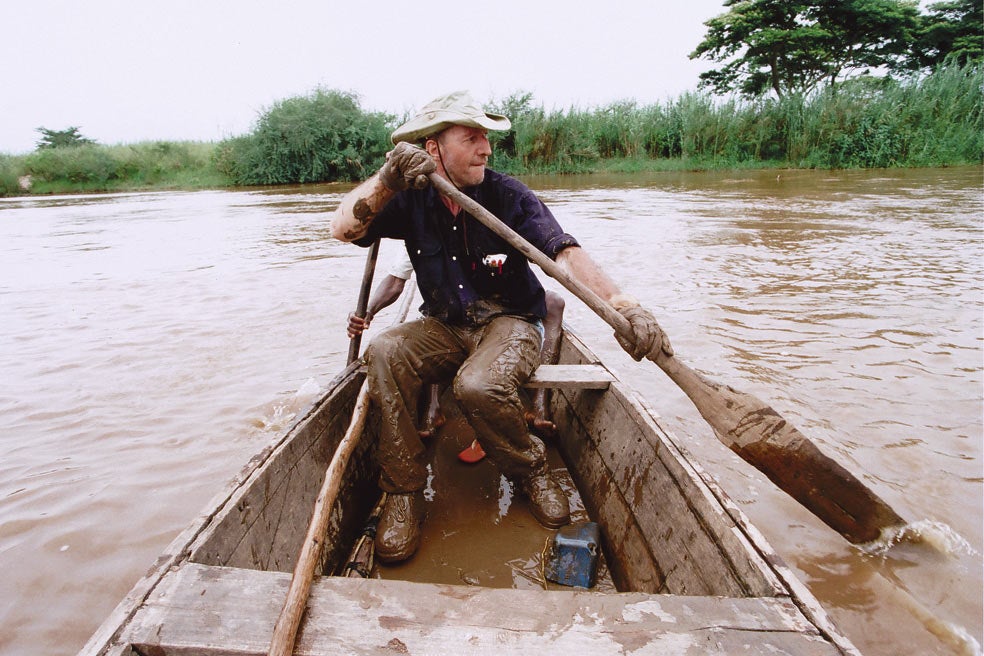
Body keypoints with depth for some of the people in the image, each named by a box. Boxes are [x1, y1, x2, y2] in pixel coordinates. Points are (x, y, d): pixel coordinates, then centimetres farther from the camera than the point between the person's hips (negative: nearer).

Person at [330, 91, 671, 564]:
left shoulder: (508, 195, -12)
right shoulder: (412, 201, -3)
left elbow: (565, 253, -26)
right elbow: (342, 229, -15)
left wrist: (622, 306, -43)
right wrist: (388, 177, -32)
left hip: (511, 323, -3)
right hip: (444, 328, 4)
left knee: (478, 386, -35)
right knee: (383, 353, -25)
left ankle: (531, 473, -3)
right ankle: (403, 494, -13)